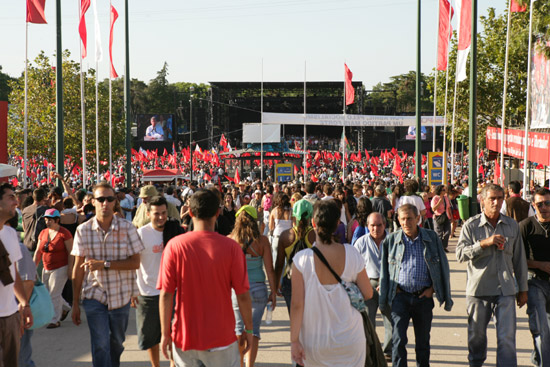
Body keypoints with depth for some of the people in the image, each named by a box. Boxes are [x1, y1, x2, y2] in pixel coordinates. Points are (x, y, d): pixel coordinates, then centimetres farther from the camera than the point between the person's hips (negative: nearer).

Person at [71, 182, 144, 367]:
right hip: (94, 296, -1)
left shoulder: (127, 228, -6)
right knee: (100, 346, -8)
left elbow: (135, 262, -9)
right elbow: (78, 268, 0)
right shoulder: (83, 230, -4)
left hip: (121, 296, 1)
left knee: (117, 342, 17)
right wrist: (75, 304, 2)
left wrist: (104, 264, -21)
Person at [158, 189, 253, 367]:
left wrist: (165, 333, 1)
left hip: (184, 337, 1)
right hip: (221, 337, -1)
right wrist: (249, 329, 5)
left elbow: (166, 294, -8)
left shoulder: (175, 246, -8)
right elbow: (243, 295, -7)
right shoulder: (231, 247, -10)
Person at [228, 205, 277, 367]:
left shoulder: (229, 240, -5)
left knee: (238, 329, 15)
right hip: (258, 289, -1)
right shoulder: (262, 241, -7)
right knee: (254, 329, 6)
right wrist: (273, 292, 4)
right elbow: (269, 269, -5)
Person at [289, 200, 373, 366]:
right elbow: (368, 294, -1)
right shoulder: (352, 255, -10)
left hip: (315, 344, 0)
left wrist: (294, 341, -6)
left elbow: (297, 304, -14)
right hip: (349, 341, 0)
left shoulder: (302, 259, -15)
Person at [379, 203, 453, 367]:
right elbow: (384, 270, 8)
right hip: (400, 296, -1)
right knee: (398, 339, -10)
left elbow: (443, 266, 9)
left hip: (424, 296, 1)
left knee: (423, 340, 12)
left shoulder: (432, 238, 2)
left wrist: (432, 288, 0)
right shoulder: (391, 240, 1)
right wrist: (384, 300, 5)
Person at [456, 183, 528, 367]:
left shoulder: (512, 225, 8)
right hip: (479, 288, -1)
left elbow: (519, 259, 13)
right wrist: (484, 243, -19)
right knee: (477, 334, 12)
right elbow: (460, 254, -10)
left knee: (507, 336, -7)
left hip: (505, 289, 1)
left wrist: (523, 289, 14)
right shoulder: (471, 225, -1)